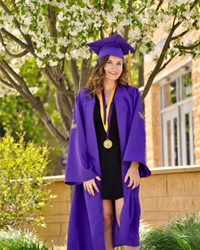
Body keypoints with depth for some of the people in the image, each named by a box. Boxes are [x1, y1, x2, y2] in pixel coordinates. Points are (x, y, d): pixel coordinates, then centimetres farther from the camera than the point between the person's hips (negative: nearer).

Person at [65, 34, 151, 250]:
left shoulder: (131, 95, 5)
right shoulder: (84, 98, 6)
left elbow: (137, 131, -2)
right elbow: (79, 137, 3)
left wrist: (134, 165, -14)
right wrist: (85, 173, -6)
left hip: (123, 164, -1)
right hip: (96, 165, 1)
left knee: (125, 216, -11)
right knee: (103, 217, -1)